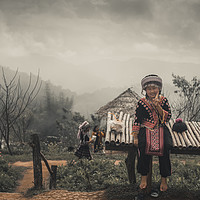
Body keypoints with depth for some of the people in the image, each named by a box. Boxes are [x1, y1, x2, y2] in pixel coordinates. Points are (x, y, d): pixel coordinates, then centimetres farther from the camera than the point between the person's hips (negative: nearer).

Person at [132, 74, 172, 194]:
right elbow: (137, 121, 1)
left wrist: (158, 106, -16)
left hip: (161, 129, 1)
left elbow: (168, 117, -4)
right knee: (143, 145, -31)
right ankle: (144, 176, -15)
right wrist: (135, 137, -5)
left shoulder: (164, 101, 4)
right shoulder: (141, 103, 1)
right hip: (146, 130, 0)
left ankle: (164, 179, -14)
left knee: (165, 146, -28)